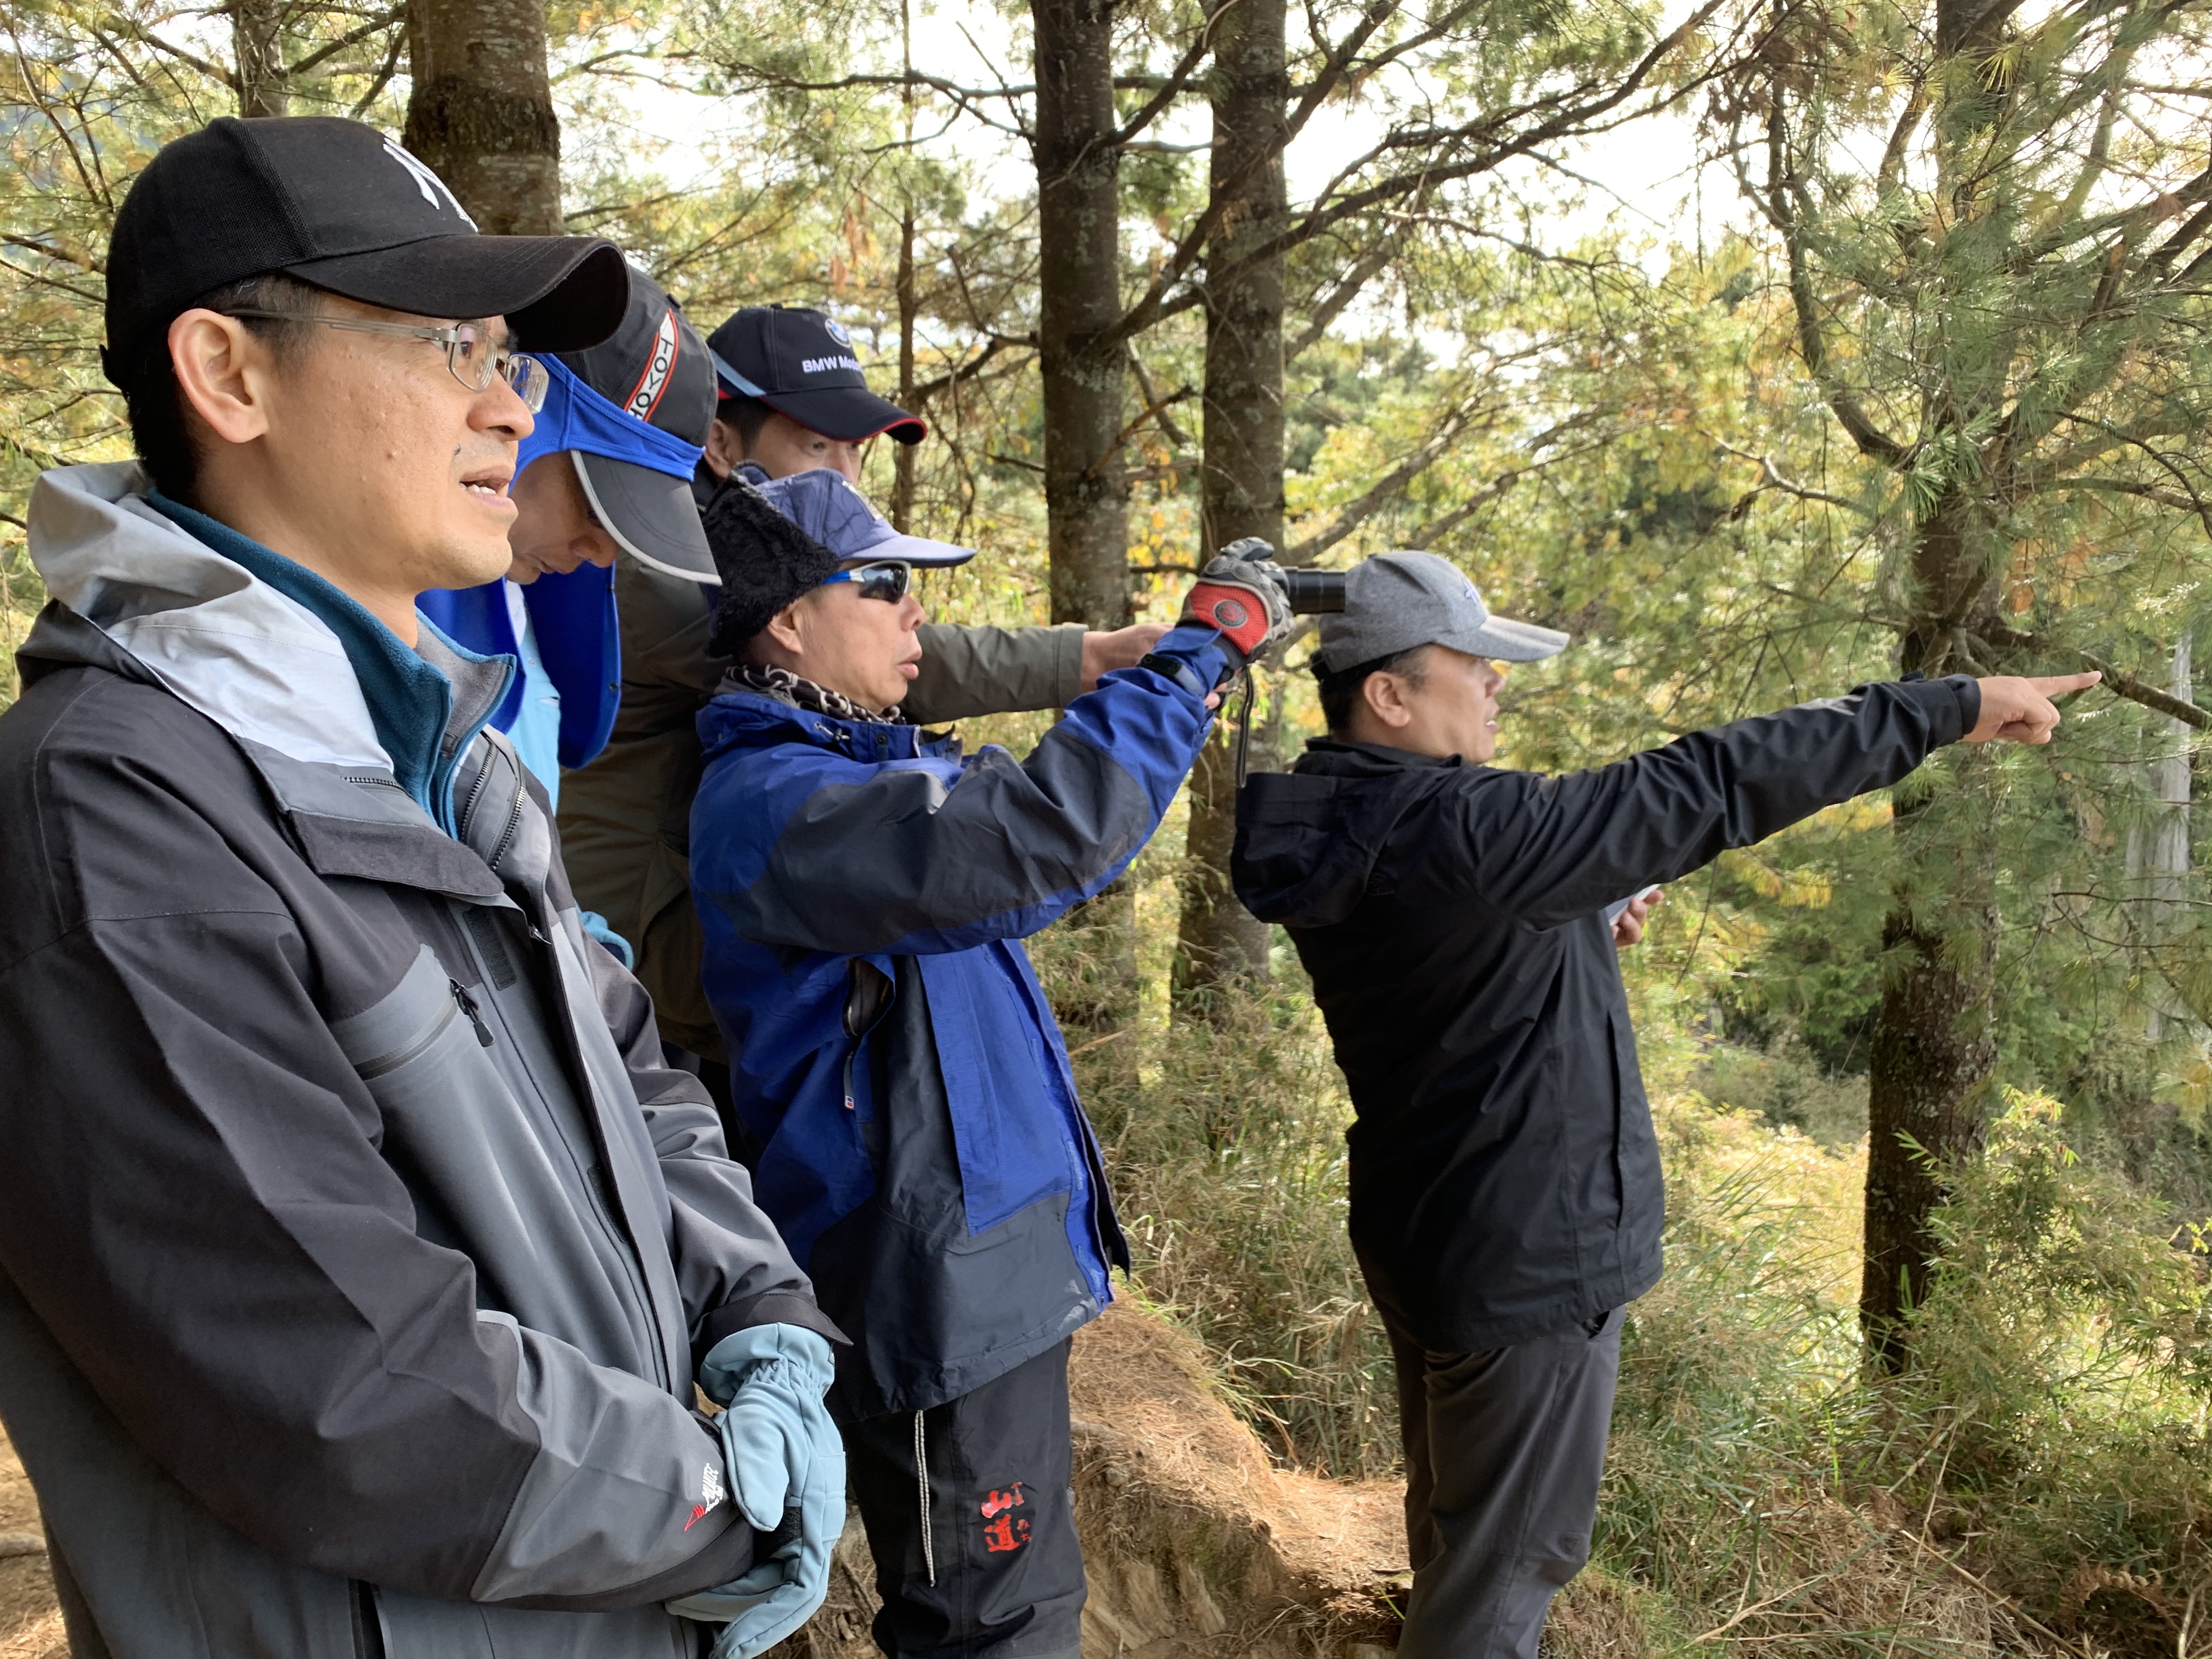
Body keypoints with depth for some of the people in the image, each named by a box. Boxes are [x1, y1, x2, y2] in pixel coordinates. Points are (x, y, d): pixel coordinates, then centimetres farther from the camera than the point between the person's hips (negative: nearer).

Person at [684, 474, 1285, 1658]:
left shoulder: (869, 762, 11)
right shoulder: (770, 801, -21)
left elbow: (1008, 858, 16)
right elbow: (1033, 835, -33)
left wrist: (1191, 665, 6)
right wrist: (1197, 653, -22)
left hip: (989, 1257, 10)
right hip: (940, 1282, -10)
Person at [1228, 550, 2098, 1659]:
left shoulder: (1335, 836, -1)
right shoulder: (1458, 831, -30)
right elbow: (1708, 789, -27)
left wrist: (1584, 916, 5)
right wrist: (1949, 708, -19)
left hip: (1417, 1234, 9)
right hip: (1524, 1259, -9)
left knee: (1453, 1516, 28)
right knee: (1509, 1554, 10)